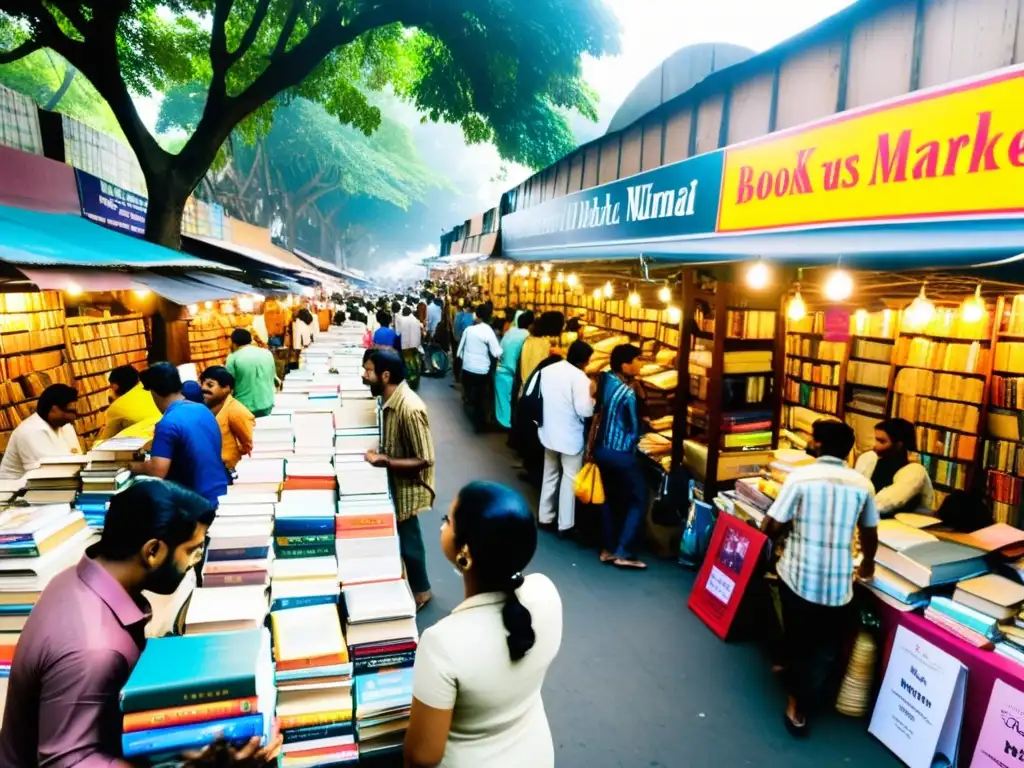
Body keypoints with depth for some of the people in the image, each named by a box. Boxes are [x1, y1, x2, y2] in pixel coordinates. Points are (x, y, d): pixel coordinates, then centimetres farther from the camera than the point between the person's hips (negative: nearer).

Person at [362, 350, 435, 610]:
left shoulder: (410, 409, -30)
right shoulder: (390, 398, -2)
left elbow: (425, 460, -26)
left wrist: (385, 461, -29)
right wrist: (380, 452, -1)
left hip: (408, 486, -8)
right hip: (396, 482, 8)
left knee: (407, 539, 10)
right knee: (402, 536, 23)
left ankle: (420, 591, 32)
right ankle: (408, 583, 44)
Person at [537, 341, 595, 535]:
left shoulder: (547, 370, 1)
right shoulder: (578, 377, -20)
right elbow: (585, 410, -24)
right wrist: (592, 399, -4)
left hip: (548, 432, 6)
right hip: (570, 436, -6)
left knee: (550, 474, 19)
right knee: (570, 478, 7)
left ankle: (545, 517, 29)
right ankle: (565, 524, 14)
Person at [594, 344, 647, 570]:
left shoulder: (605, 378, -2)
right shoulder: (628, 393, -21)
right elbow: (634, 429, -11)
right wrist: (631, 449, 5)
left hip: (600, 449, 8)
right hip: (620, 454, -8)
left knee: (609, 498, 18)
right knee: (638, 501, 4)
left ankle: (609, 548, 24)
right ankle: (623, 553, 3)